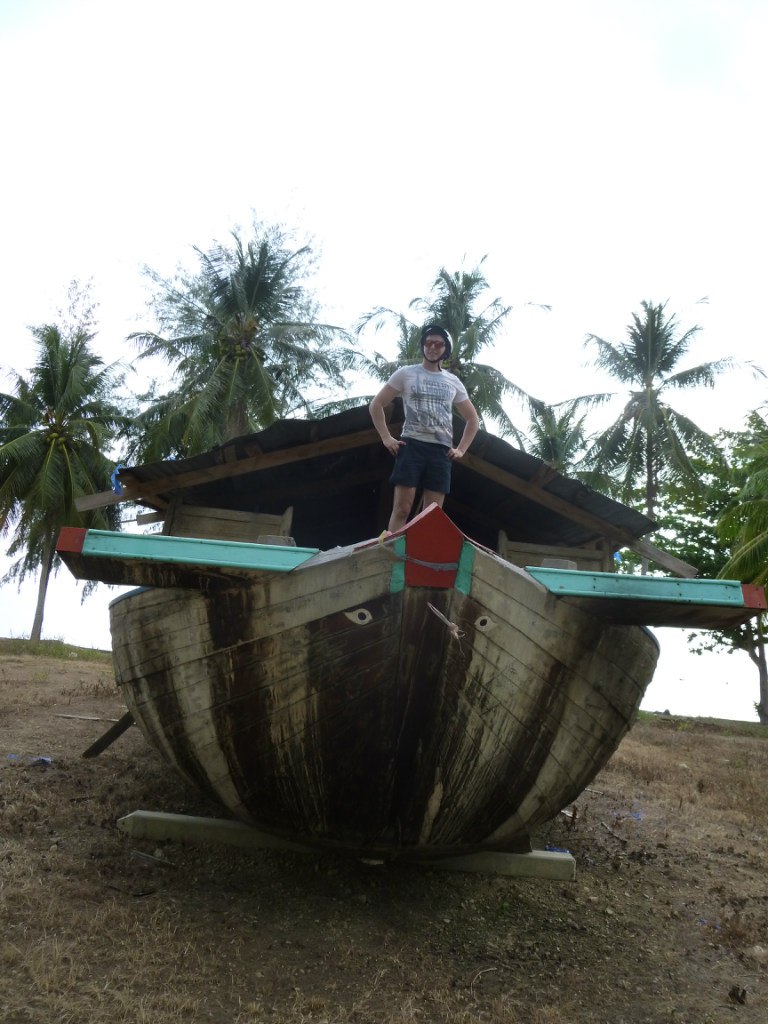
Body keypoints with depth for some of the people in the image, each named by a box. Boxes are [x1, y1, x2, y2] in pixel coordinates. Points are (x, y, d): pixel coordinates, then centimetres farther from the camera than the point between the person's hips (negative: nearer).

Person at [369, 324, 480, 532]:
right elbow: (376, 404, 8)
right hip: (412, 445, -3)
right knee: (401, 509, -10)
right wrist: (386, 438, -2)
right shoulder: (406, 373, 7)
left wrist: (461, 449, 11)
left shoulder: (453, 382, 16)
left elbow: (472, 419, 23)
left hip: (441, 450, 3)